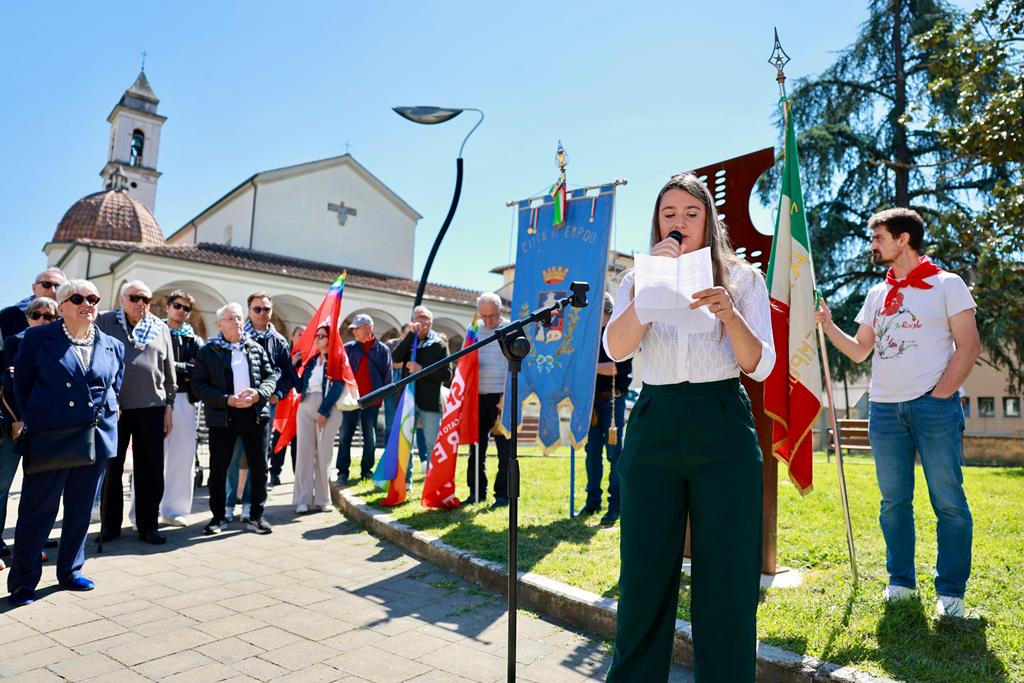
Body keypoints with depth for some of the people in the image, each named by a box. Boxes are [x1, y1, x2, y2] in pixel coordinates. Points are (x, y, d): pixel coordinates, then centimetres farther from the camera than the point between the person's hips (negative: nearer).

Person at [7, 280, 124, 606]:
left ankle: (70, 571, 27)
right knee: (38, 509, 3)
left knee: (81, 511, 12)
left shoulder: (113, 346, 8)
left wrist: (105, 416, 8)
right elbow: (21, 385, 6)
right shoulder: (38, 338, 0)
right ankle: (23, 581, 17)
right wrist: (35, 420, 6)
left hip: (97, 440, 3)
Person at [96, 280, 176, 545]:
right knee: (111, 467, 8)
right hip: (113, 407, -1)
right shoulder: (104, 322, 5)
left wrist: (169, 406, 7)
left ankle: (148, 525, 15)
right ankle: (110, 525, 21)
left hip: (152, 407, 1)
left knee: (151, 469, 4)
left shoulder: (160, 328, 10)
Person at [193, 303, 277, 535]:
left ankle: (256, 516, 16)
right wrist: (226, 400, -16)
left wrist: (258, 394, -12)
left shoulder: (257, 349, 11)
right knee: (218, 469, 5)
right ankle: (218, 516, 20)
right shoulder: (207, 351, 3)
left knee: (259, 468, 4)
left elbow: (271, 377, 9)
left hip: (255, 414, 2)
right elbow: (198, 385, -4)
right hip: (222, 417, -2)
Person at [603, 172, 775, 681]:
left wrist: (730, 315, -19)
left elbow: (760, 367, -1)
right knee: (644, 572, 7)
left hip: (722, 429, -1)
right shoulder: (638, 280, 11)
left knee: (725, 574, 4)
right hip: (653, 427, 1)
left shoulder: (743, 278, 7)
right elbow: (615, 349, -7)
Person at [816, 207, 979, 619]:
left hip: (934, 406, -5)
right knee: (894, 502, 9)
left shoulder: (946, 284, 2)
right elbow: (859, 351, 16)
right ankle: (900, 581, 20)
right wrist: (827, 325, 4)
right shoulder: (876, 295, 16)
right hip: (884, 409, 5)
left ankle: (951, 592, 11)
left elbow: (968, 346, -4)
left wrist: (940, 394, -12)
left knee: (949, 501, -1)